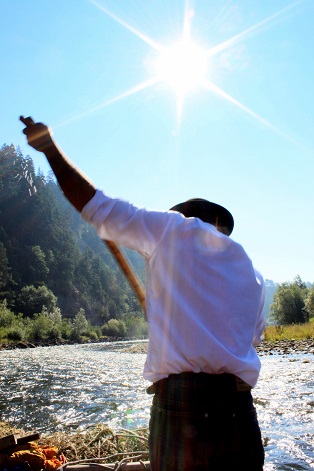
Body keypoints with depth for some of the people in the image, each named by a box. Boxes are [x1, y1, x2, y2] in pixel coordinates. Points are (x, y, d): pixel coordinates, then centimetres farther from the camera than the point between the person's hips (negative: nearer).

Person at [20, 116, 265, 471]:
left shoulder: (174, 229, 3)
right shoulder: (252, 274, 17)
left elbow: (95, 206, 5)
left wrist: (49, 148, 18)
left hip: (179, 402, -4)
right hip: (238, 408, 5)